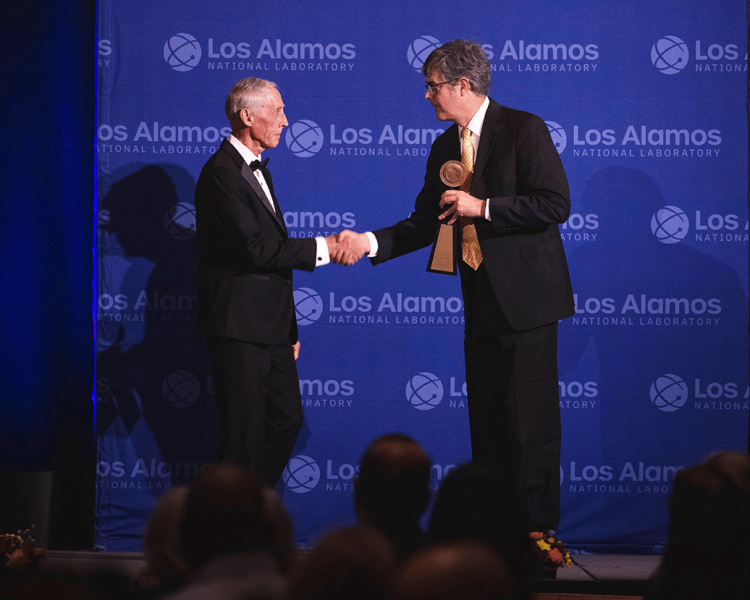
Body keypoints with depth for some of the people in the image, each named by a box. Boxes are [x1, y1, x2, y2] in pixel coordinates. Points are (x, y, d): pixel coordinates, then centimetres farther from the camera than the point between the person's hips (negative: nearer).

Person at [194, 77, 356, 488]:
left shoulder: (256, 170, 18)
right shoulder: (222, 173, -14)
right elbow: (255, 250, -22)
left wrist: (289, 329, 21)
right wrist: (321, 249, -15)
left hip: (270, 328, 10)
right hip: (238, 328, -10)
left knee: (287, 419, 12)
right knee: (245, 432, -5)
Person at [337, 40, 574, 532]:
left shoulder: (523, 130, -9)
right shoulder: (445, 148, 14)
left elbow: (556, 205, -15)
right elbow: (425, 225, 15)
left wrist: (482, 208, -17)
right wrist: (369, 242, 1)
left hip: (524, 297, -8)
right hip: (481, 301, 8)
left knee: (530, 419, -6)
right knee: (486, 418, 10)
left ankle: (536, 526, 0)